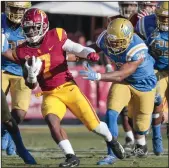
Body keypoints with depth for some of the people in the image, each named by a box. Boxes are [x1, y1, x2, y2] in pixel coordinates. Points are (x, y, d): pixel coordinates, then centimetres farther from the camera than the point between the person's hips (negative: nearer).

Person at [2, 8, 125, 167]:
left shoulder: (56, 37, -7)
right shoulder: (24, 52, -1)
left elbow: (79, 49, -7)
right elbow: (31, 85, 3)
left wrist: (90, 53, -29)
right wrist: (31, 73, -18)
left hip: (69, 88, -1)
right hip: (50, 95, 1)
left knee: (93, 123, -1)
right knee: (51, 120, -28)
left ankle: (111, 141, 32)